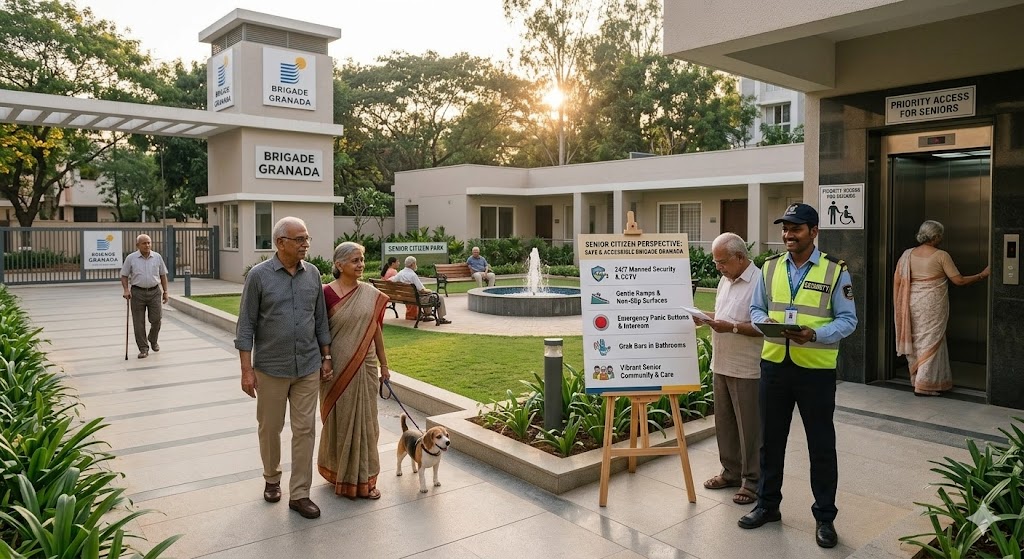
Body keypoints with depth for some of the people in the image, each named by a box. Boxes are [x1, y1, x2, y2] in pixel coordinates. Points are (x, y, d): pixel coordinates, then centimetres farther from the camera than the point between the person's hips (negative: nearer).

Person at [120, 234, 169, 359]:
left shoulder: (157, 257, 4)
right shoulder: (131, 258, -1)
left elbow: (163, 275, 10)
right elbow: (124, 275, 3)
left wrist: (165, 291, 7)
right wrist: (126, 290, -10)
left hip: (154, 292, 1)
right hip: (137, 293, -1)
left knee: (156, 319, 0)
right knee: (139, 323, 1)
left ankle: (153, 340, 28)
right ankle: (143, 349, 10)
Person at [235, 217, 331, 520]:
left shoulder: (312, 273, 2)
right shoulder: (259, 275, -8)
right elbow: (246, 325, -6)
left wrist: (326, 358, 8)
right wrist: (247, 370, -9)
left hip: (308, 367, 3)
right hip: (271, 368, -2)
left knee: (305, 430, 4)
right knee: (270, 429, 13)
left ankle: (299, 494, 15)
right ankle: (272, 479, 37)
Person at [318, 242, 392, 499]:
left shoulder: (371, 294, 2)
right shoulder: (327, 293, -10)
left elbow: (376, 331, 8)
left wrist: (384, 364, 11)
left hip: (364, 367, 4)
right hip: (337, 368, -3)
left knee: (364, 421, 10)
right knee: (339, 420, 8)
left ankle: (364, 478, 24)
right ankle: (341, 475, 26)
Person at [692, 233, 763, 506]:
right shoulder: (725, 280, 12)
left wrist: (732, 327, -25)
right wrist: (706, 318, 4)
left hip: (746, 370, -9)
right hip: (722, 365, 9)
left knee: (750, 427, 3)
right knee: (724, 423, 17)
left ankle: (752, 481, 16)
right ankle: (731, 472, 31)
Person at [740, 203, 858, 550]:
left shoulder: (835, 271, -4)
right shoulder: (770, 268, 6)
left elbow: (847, 320, -5)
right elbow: (756, 309, 11)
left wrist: (815, 334, -23)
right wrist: (765, 322, -13)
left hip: (816, 369, -3)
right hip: (774, 365, 4)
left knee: (821, 446, 8)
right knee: (770, 440, 14)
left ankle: (825, 517, 24)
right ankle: (767, 505, 31)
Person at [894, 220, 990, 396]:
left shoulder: (908, 254, 4)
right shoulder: (941, 256, -8)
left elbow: (897, 280, 2)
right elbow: (959, 280, -5)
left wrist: (898, 304, 12)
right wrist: (982, 275, 8)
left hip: (912, 303, 5)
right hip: (933, 304, -5)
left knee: (916, 340, 14)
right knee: (931, 340, 1)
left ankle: (917, 378, 24)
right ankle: (924, 385, 1)